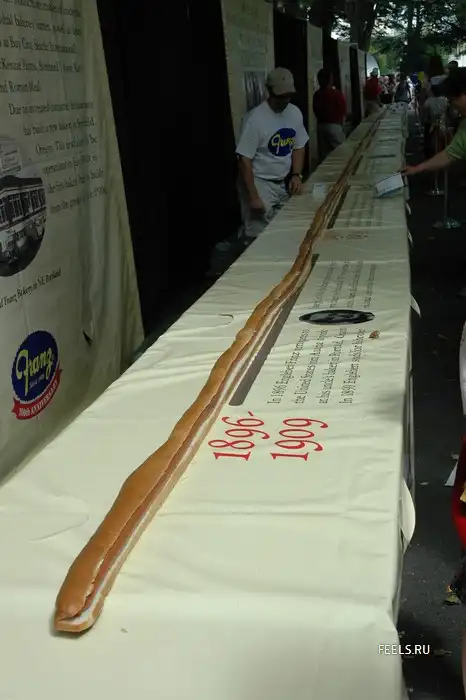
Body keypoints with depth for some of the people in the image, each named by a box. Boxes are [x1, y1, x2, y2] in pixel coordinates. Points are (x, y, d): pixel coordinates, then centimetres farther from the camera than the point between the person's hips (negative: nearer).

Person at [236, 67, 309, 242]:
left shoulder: (295, 113, 1)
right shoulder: (256, 118, -19)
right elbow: (245, 160, -17)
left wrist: (296, 175, -1)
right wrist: (253, 197, -18)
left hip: (285, 183, 6)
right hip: (259, 183, -6)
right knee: (259, 236, -8)